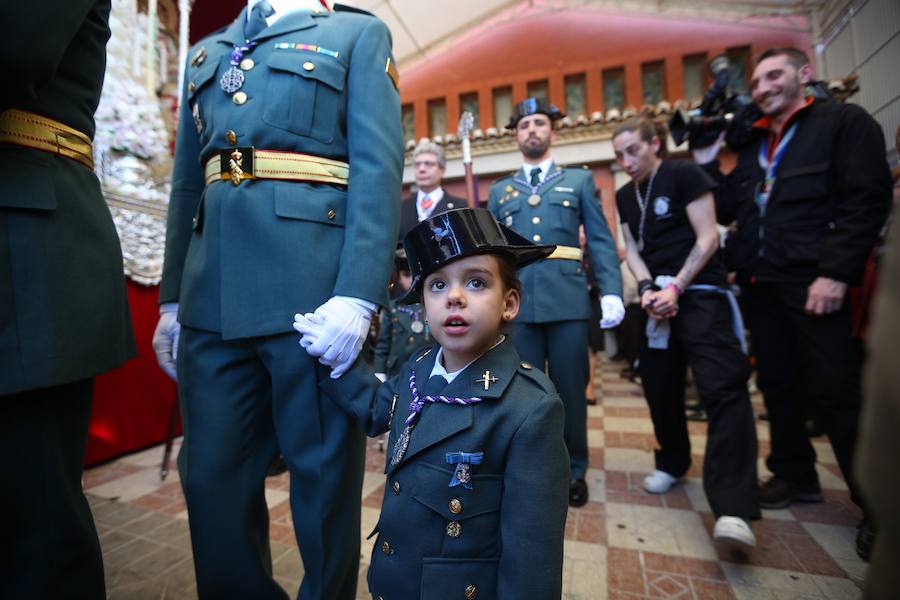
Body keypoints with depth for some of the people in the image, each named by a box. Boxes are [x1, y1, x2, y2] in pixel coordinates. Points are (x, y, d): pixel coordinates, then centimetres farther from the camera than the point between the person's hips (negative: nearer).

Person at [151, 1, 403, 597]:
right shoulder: (207, 52, 28)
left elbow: (379, 166, -4)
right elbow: (187, 183, 22)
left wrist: (356, 294, -17)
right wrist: (172, 299, 14)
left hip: (314, 287, -4)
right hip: (213, 294, 5)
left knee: (323, 476, 6)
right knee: (213, 475, 11)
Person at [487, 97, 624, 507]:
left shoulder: (580, 180, 14)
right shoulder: (499, 191, 17)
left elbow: (600, 241, 6)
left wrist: (611, 292, -6)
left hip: (568, 300, -1)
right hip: (517, 302, 1)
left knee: (570, 389, 6)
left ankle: (574, 471, 26)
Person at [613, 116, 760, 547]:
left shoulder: (684, 175, -3)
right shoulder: (624, 196, 13)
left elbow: (708, 239, -9)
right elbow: (632, 250, 10)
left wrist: (675, 288, -17)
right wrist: (648, 290, -9)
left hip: (699, 294, -6)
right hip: (656, 300, 6)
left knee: (722, 387, -18)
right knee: (660, 389, 10)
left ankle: (732, 508, -18)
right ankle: (672, 463, 30)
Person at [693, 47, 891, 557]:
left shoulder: (845, 122, 2)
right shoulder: (753, 145, 19)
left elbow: (867, 201, -9)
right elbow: (728, 210, 14)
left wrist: (836, 273, -19)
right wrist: (707, 164, 5)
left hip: (811, 280, -6)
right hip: (758, 282, 6)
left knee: (837, 389, -3)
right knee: (778, 384, 12)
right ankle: (794, 475, 26)